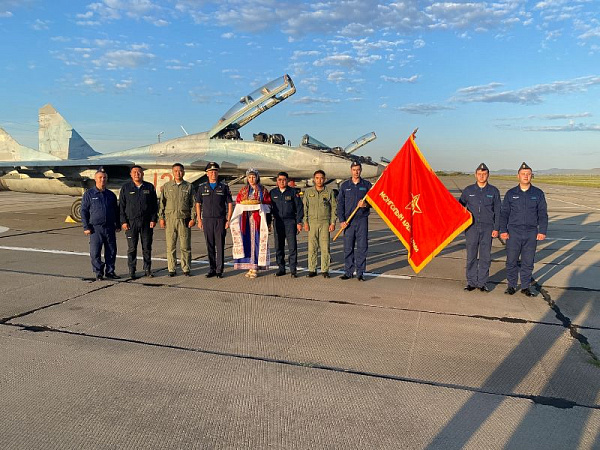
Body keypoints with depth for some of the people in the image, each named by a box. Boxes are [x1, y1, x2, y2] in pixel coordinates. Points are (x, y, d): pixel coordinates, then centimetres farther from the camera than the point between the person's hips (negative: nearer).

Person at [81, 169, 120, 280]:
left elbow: (116, 211, 19)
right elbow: (83, 211, 1)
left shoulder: (111, 195, 13)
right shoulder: (89, 194, 2)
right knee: (95, 252, -1)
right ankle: (98, 272, 10)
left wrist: (118, 225, 13)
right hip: (96, 228, -3)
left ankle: (110, 271, 16)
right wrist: (86, 227, -6)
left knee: (111, 251, 5)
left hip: (110, 228, 3)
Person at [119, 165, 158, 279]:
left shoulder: (150, 187, 7)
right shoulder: (126, 187, 5)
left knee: (147, 247, 5)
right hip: (131, 222, -1)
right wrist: (123, 221, -4)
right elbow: (121, 206, 4)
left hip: (146, 222, 1)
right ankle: (131, 271, 10)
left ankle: (147, 269, 15)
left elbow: (154, 205, 8)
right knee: (132, 248, 2)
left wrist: (153, 219, -1)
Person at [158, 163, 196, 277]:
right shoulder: (166, 186, 9)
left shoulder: (189, 186, 7)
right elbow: (161, 202, 10)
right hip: (170, 219, 1)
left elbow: (193, 203, 6)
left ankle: (186, 269, 10)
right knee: (170, 246, 2)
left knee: (185, 246, 1)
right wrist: (161, 217, 3)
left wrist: (193, 218, -3)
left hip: (184, 219, -1)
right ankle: (171, 269, 10)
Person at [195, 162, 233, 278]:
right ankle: (212, 270, 13)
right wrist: (199, 220, 3)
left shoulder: (224, 187, 4)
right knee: (210, 246, 5)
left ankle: (219, 270, 3)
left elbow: (230, 204, 4)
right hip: (207, 220, 2)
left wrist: (228, 220, -3)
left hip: (220, 220, -2)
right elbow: (198, 204, 11)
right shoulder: (202, 188, 8)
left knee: (220, 246, -3)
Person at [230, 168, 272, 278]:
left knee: (257, 242, -4)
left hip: (258, 219, -3)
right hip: (246, 220, 3)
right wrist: (235, 221, 2)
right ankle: (250, 267, 9)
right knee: (247, 242, 2)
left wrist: (268, 222, -7)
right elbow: (237, 206, 12)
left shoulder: (263, 191, 4)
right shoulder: (242, 191, 12)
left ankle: (255, 267, 0)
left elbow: (267, 207, 2)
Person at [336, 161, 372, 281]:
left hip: (362, 220, -1)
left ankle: (360, 273, 7)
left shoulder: (367, 185, 7)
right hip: (348, 221, 1)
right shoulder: (344, 185, 8)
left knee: (362, 247, -1)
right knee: (348, 247, 2)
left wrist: (366, 204, -13)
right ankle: (348, 272, 12)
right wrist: (341, 220, -2)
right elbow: (340, 204, 7)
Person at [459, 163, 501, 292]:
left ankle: (482, 282, 12)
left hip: (487, 228, 0)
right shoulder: (468, 190, 5)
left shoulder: (494, 191, 5)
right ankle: (471, 282, 12)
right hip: (471, 227, 0)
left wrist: (496, 228, 0)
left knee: (485, 257, 2)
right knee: (471, 256, 3)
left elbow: (497, 211, 6)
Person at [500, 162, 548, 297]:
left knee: (528, 262, 7)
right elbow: (504, 213, 5)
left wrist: (542, 231, -1)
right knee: (511, 261, 3)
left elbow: (542, 214, 6)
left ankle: (525, 286, 19)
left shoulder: (538, 193, 5)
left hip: (531, 233, 1)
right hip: (513, 233, 0)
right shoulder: (510, 193, 4)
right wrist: (503, 230, -2)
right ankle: (512, 285, 16)